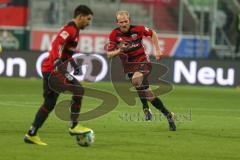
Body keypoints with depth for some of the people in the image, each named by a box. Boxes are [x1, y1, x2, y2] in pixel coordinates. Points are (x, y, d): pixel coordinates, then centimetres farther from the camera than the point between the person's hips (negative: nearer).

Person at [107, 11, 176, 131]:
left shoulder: (138, 29, -8)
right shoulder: (114, 35, -5)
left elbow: (152, 33, 12)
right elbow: (109, 54, -3)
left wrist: (157, 50, 7)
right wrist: (118, 51, -24)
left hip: (143, 62, -3)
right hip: (129, 66, 3)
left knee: (136, 80, -36)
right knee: (146, 93, 0)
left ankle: (146, 108, -18)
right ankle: (168, 115, 14)